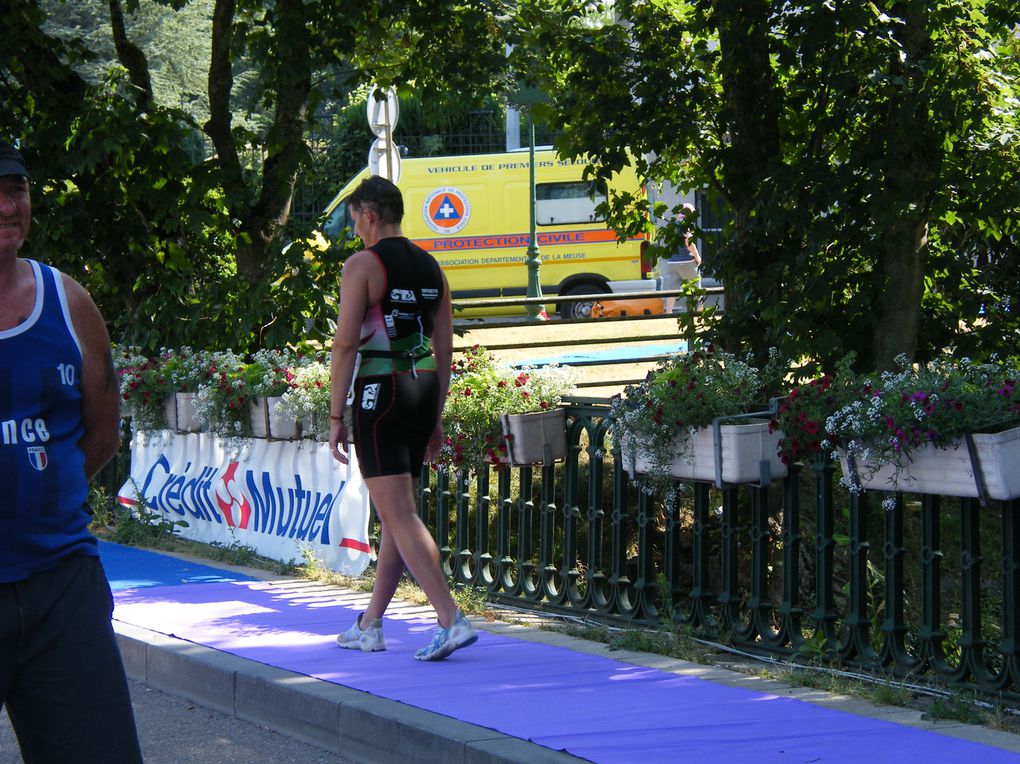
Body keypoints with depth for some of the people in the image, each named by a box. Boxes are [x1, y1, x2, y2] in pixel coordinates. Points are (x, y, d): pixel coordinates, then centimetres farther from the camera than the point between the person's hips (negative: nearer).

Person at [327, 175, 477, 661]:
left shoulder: (363, 265, -8)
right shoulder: (430, 267, 12)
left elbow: (345, 344, -12)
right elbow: (444, 347, 14)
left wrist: (336, 417, -8)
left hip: (380, 392, -7)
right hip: (424, 388, 8)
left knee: (399, 515, -8)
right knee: (396, 515, 14)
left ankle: (451, 621, -18)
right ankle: (369, 627, 22)